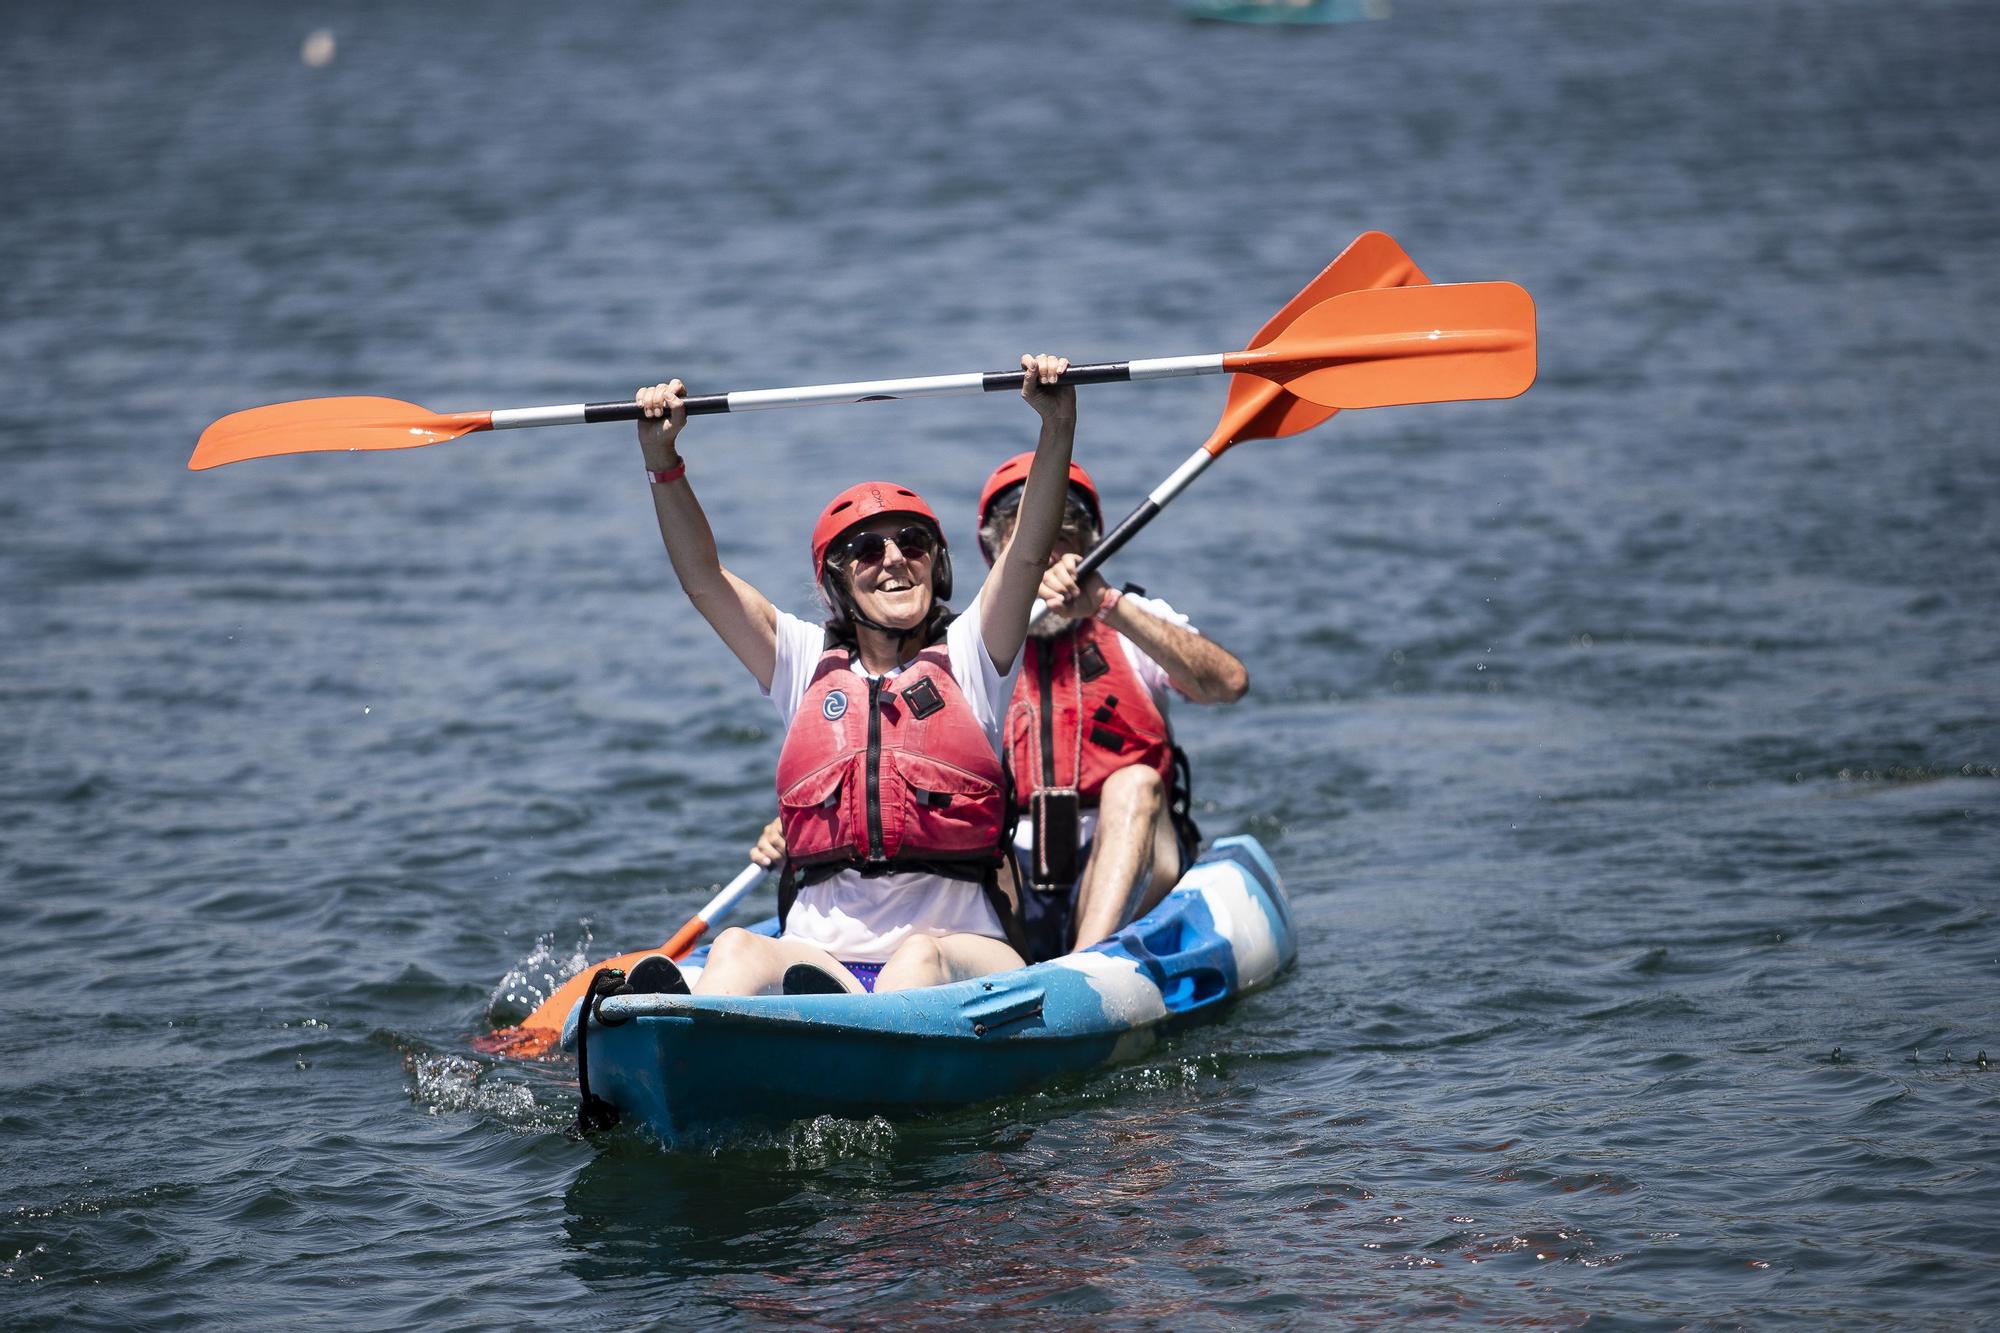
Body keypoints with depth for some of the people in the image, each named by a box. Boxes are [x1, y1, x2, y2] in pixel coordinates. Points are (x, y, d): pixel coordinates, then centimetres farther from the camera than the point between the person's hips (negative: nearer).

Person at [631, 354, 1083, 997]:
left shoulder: (967, 658, 13)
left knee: (920, 956, -37)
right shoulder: (809, 663, 19)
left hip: (963, 952, -2)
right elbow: (702, 579, 11)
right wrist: (662, 461, -2)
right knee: (736, 949, -31)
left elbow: (1029, 553, -1)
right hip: (818, 955, 2)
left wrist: (1057, 427, -15)